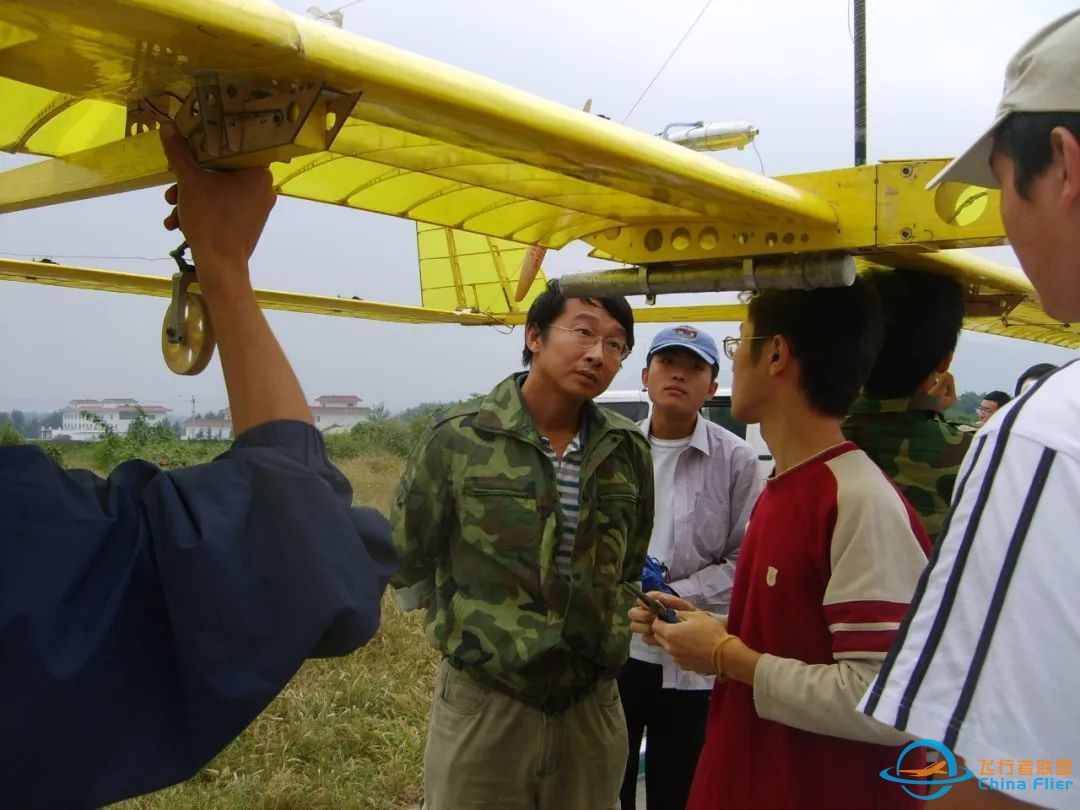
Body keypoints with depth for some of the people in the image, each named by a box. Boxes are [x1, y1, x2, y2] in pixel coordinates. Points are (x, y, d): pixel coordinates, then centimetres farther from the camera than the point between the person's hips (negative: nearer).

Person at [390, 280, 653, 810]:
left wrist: (609, 637, 10)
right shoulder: (459, 438, -11)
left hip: (593, 705, 4)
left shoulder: (628, 450, 1)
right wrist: (476, 631, 7)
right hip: (483, 704, -3)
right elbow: (406, 560, 0)